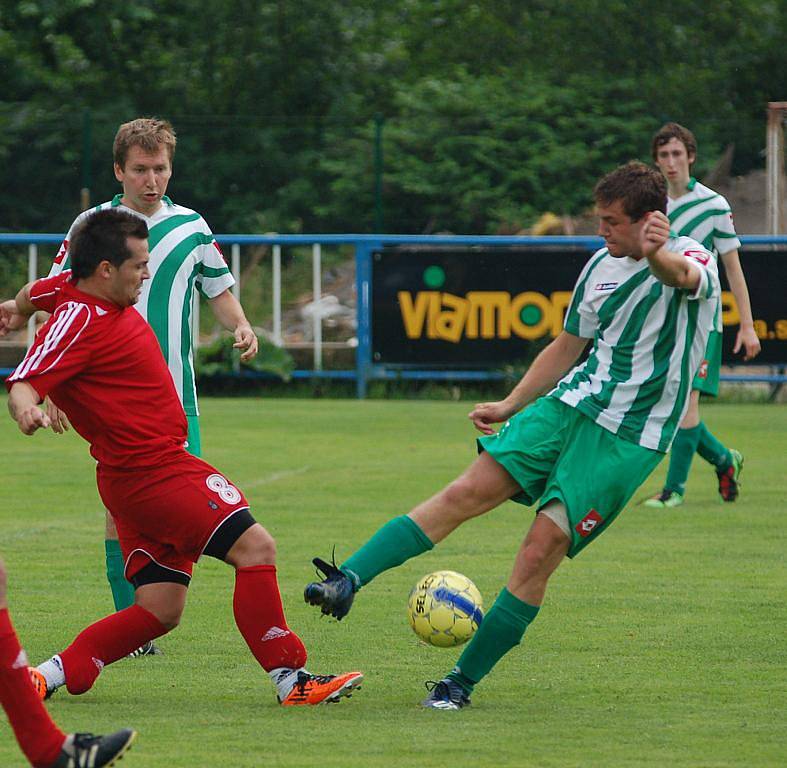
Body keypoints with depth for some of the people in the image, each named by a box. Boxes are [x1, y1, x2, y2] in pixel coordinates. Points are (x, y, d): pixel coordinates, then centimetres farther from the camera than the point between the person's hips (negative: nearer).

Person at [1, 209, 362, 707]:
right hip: (152, 473, -11)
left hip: (146, 473, 11)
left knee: (159, 613, 7)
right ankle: (292, 680, -14)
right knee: (255, 547, -16)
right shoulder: (78, 321, -18)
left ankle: (52, 675, 7)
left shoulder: (73, 289, 10)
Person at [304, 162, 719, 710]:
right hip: (572, 403, 6)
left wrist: (657, 255, -59)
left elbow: (681, 276, -36)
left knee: (540, 554, -14)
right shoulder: (602, 265, 12)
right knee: (468, 491, -13)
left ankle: (464, 681, -3)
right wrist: (509, 407, 17)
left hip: (629, 438, -6)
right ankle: (349, 579, -19)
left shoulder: (694, 259, -9)